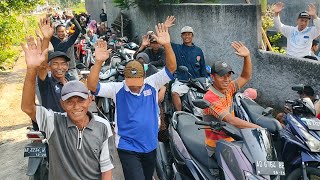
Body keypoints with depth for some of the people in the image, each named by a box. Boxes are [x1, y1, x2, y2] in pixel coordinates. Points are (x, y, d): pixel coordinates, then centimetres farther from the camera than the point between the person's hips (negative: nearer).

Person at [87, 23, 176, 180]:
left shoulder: (152, 84, -5)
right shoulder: (117, 89, -9)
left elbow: (171, 68, -13)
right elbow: (92, 86, -20)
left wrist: (167, 46, -30)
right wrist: (98, 62, -35)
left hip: (150, 146, 4)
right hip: (127, 148, -3)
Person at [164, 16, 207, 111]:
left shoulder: (198, 51, 15)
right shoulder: (177, 48, 10)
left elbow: (203, 69, 19)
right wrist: (165, 28, -11)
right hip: (181, 81, -2)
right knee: (175, 93, -31)